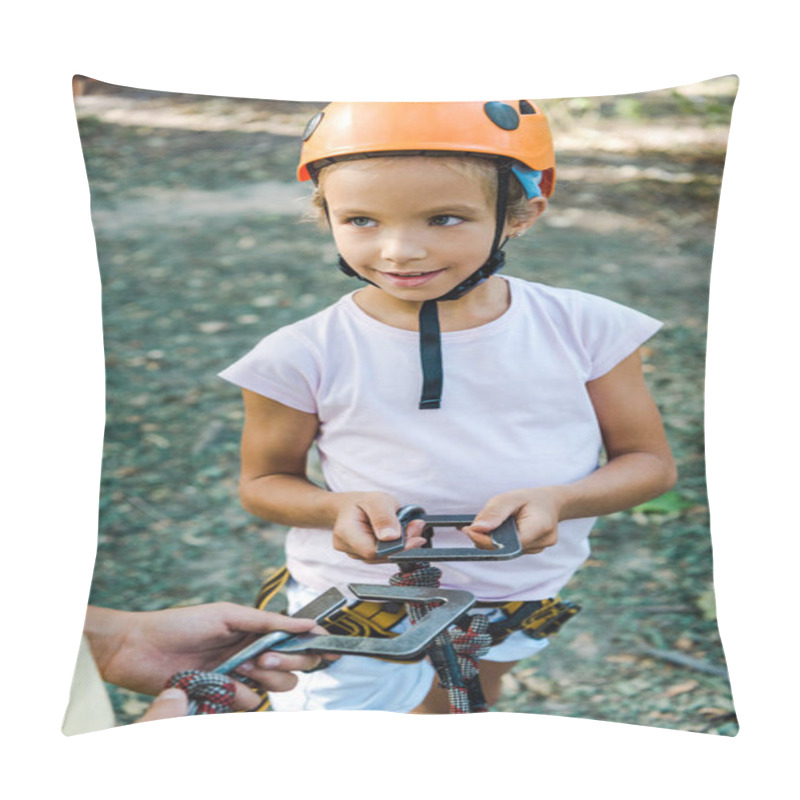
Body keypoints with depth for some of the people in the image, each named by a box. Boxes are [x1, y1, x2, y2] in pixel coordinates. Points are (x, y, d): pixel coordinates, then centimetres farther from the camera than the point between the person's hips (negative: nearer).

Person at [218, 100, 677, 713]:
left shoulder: (585, 329, -12)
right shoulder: (303, 357, -16)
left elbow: (651, 463, -4)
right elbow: (264, 481, -2)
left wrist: (556, 500, -25)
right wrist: (338, 508, -25)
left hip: (520, 601, 3)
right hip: (358, 606, -2)